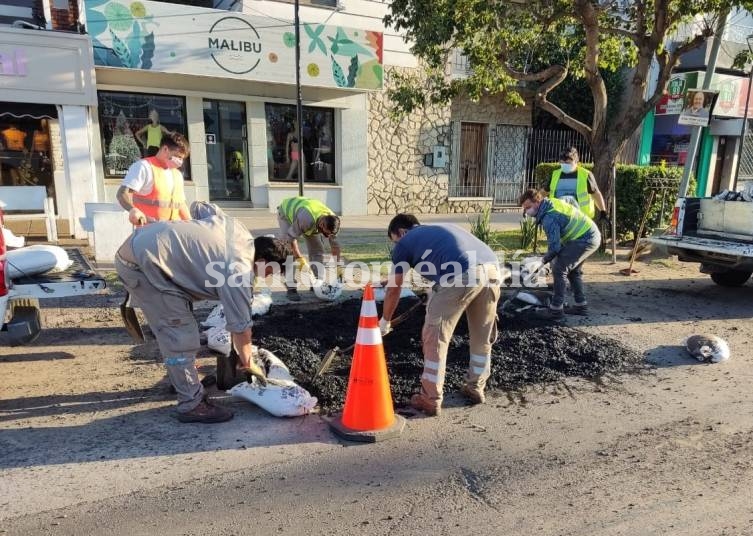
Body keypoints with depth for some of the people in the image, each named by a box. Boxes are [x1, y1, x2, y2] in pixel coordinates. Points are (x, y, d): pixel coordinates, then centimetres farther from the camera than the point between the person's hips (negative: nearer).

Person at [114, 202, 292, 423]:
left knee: (176, 330, 20)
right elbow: (240, 326, -7)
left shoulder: (237, 228, 5)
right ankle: (192, 405, 3)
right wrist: (247, 363, 7)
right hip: (144, 262, -10)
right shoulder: (239, 270, -16)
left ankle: (182, 379, 36)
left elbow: (198, 206, 20)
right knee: (182, 336, -6)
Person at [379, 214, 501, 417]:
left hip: (461, 275, -7)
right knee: (482, 337, 23)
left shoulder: (405, 242, 19)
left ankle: (431, 400, 16)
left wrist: (385, 321, 39)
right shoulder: (440, 229, 37)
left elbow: (393, 290, 24)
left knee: (435, 338, 9)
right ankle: (476, 388, 38)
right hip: (491, 269, 7)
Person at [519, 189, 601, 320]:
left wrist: (545, 259, -4)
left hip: (585, 239, -11)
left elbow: (554, 246, -25)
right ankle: (580, 305, 29)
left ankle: (556, 309, -7)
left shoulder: (549, 218, -26)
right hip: (592, 234, 11)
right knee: (572, 269, 21)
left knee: (559, 269, -12)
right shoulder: (551, 202, 5)